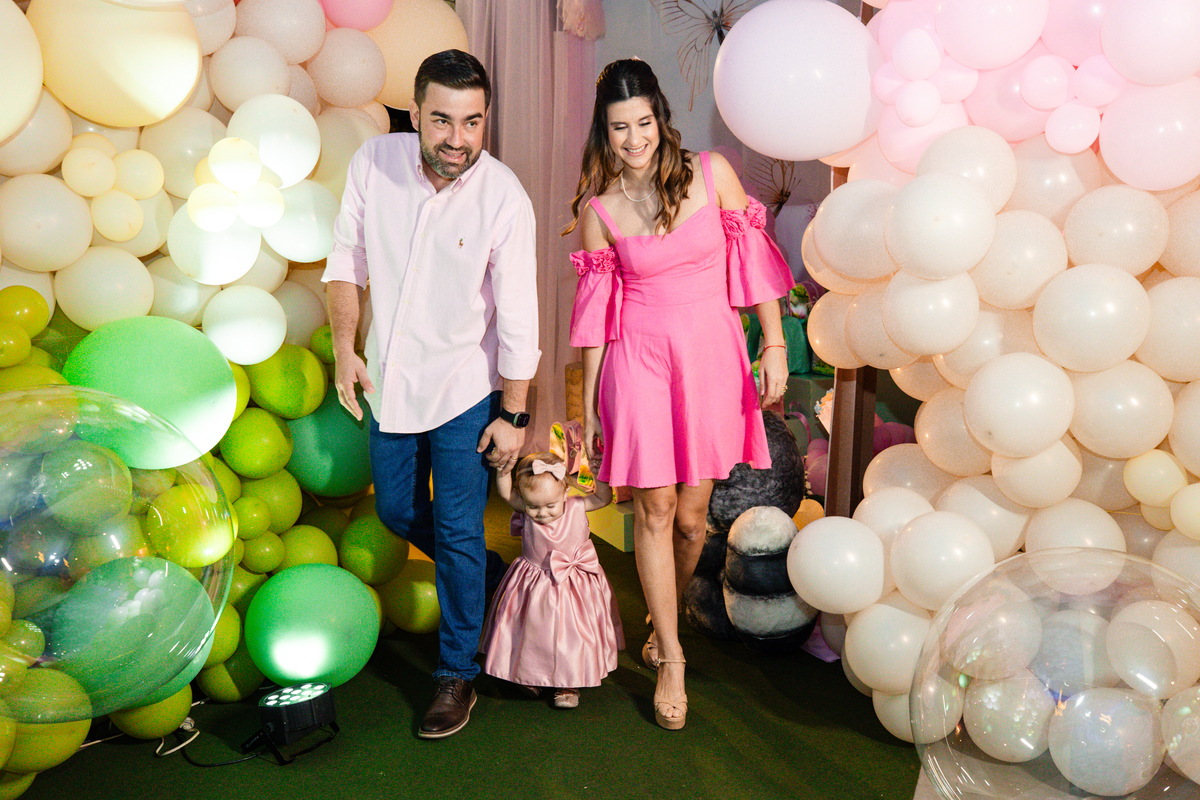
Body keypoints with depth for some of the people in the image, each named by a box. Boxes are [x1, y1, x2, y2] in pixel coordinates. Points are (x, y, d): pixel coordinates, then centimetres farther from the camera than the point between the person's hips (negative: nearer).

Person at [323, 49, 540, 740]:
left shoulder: (504, 196, -20)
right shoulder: (373, 163, -11)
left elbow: (518, 318, -15)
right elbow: (347, 260, 2)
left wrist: (513, 416, -11)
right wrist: (345, 347, -8)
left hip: (463, 388, -4)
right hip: (388, 379, 5)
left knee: (458, 533, 2)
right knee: (398, 512, 18)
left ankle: (458, 674, 21)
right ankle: (491, 578, 44)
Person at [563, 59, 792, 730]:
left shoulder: (711, 172, -3)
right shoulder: (599, 207, -2)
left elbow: (753, 258, 2)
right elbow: (597, 309, 2)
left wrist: (776, 348, -2)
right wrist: (588, 405, 5)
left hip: (712, 356, 1)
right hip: (639, 361, 0)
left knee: (692, 515, 8)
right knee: (655, 508, 2)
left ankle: (667, 618, 37)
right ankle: (671, 656, 19)